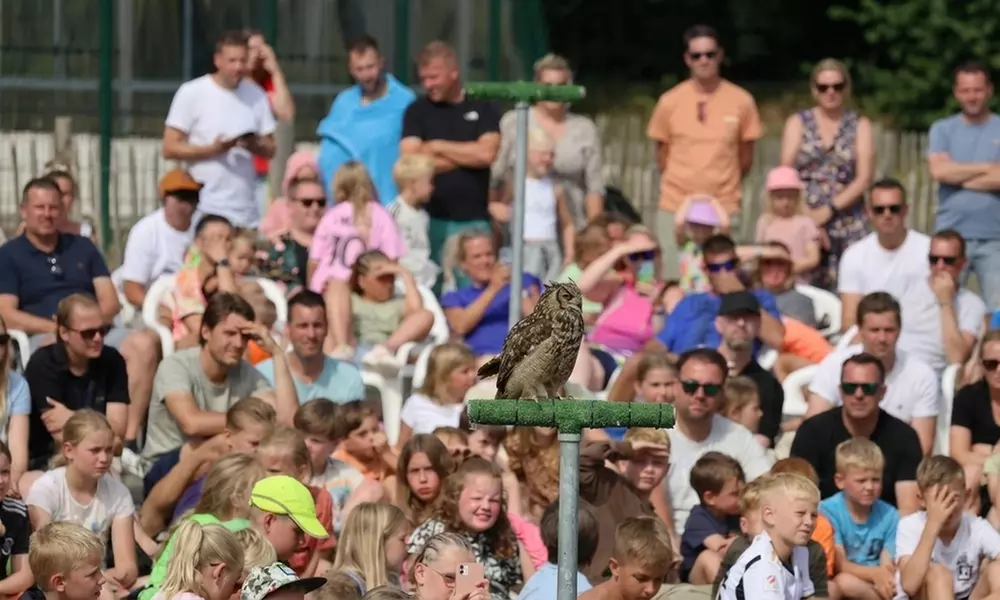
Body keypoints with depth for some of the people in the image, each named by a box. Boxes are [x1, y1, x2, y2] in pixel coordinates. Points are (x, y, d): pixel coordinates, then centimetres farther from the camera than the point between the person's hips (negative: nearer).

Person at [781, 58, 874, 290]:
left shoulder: (860, 125, 10)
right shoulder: (798, 123, 11)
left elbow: (864, 179, 1)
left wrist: (828, 211, -10)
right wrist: (809, 218, -10)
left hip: (848, 226, 0)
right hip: (804, 219, 0)